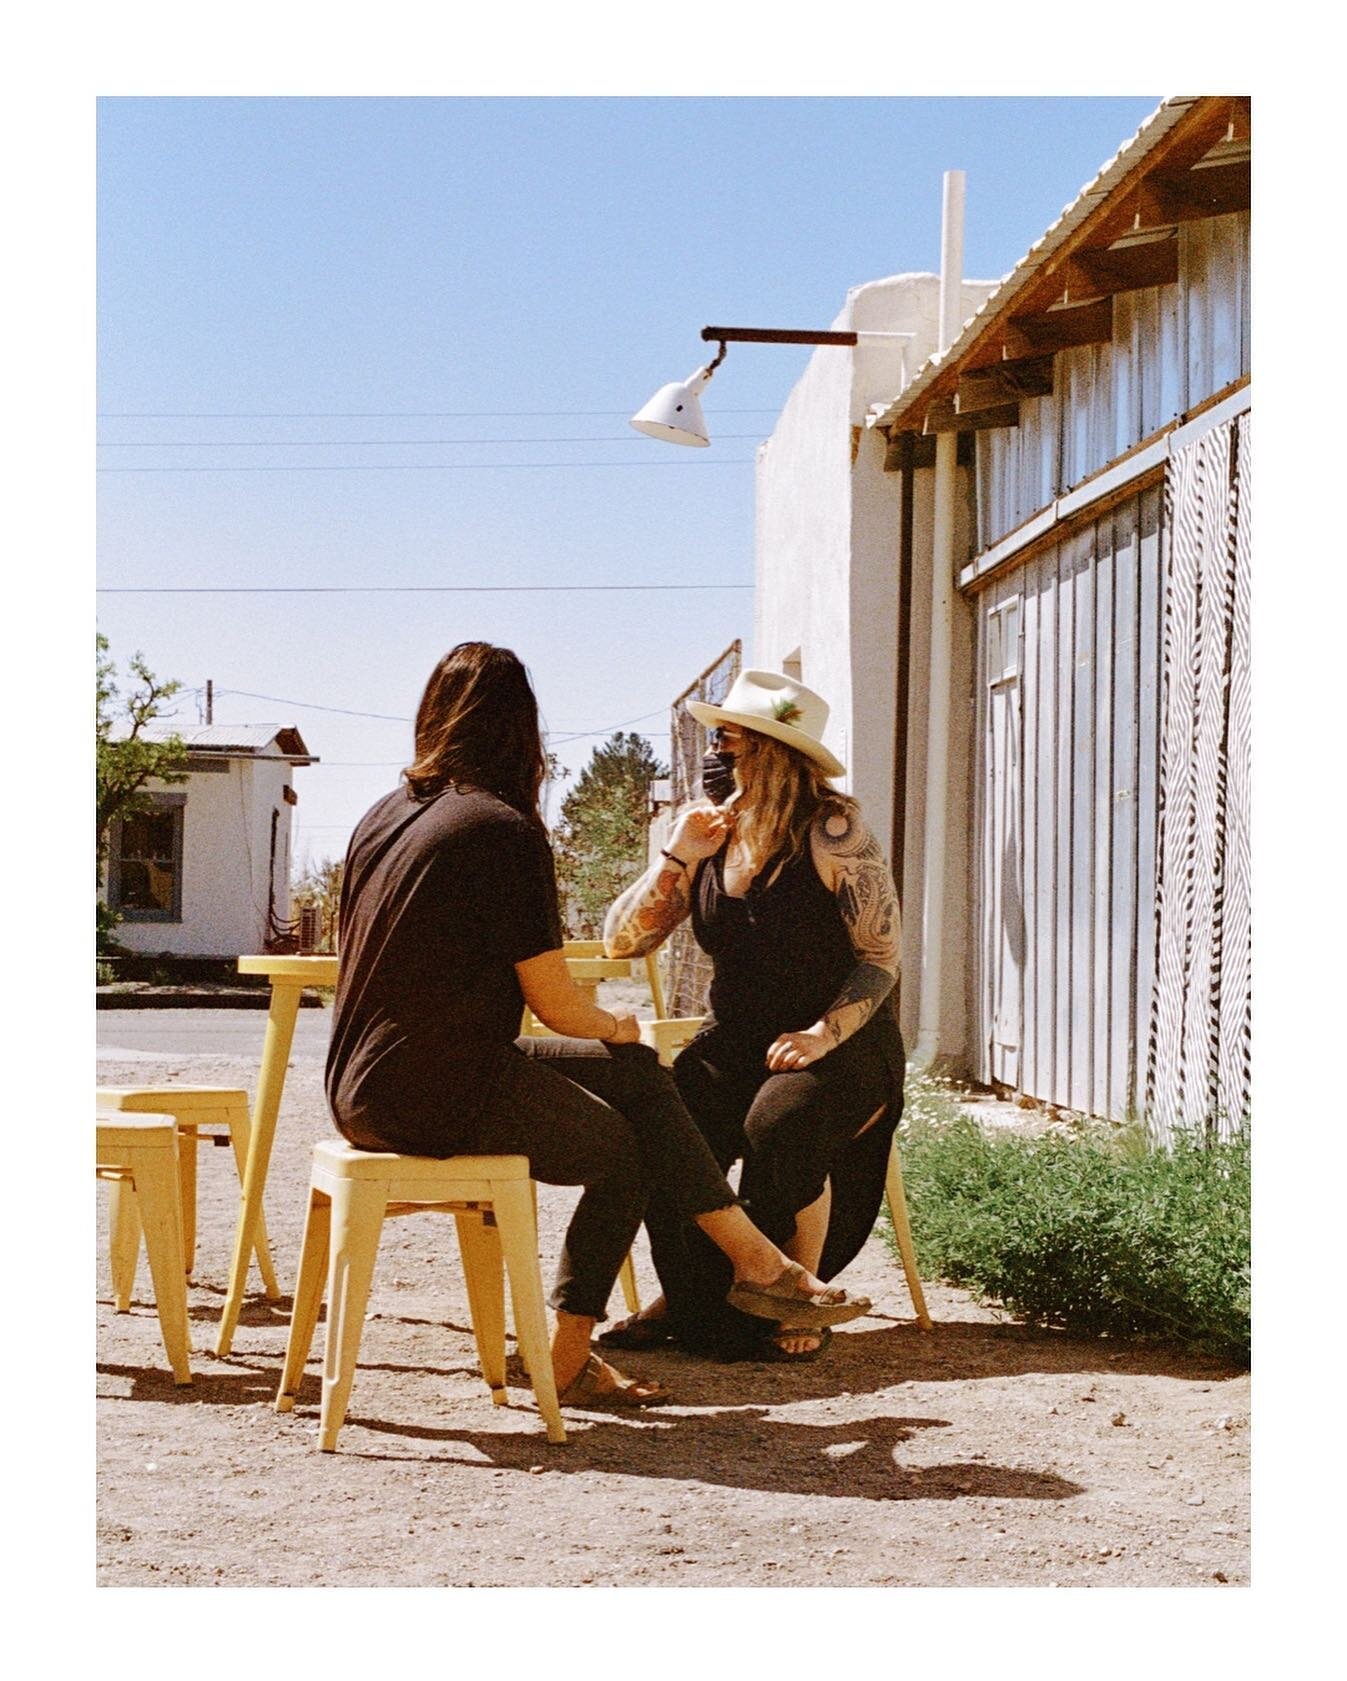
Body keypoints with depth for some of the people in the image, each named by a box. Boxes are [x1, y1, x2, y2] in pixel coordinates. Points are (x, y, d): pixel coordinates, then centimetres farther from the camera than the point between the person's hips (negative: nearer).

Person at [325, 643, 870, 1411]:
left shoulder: (383, 816, 11)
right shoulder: (505, 830, -14)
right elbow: (555, 1004, -13)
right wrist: (616, 1026, 11)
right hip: (444, 1100, -8)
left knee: (637, 1073, 15)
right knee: (622, 1150, 12)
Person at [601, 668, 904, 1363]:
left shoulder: (831, 831, -12)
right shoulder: (708, 833, 3)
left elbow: (881, 957, -9)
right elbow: (622, 942, 2)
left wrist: (824, 1034, -23)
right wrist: (676, 858, -11)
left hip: (841, 1045, -5)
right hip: (737, 1040, 5)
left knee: (780, 1122, -34)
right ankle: (686, 1302, -3)